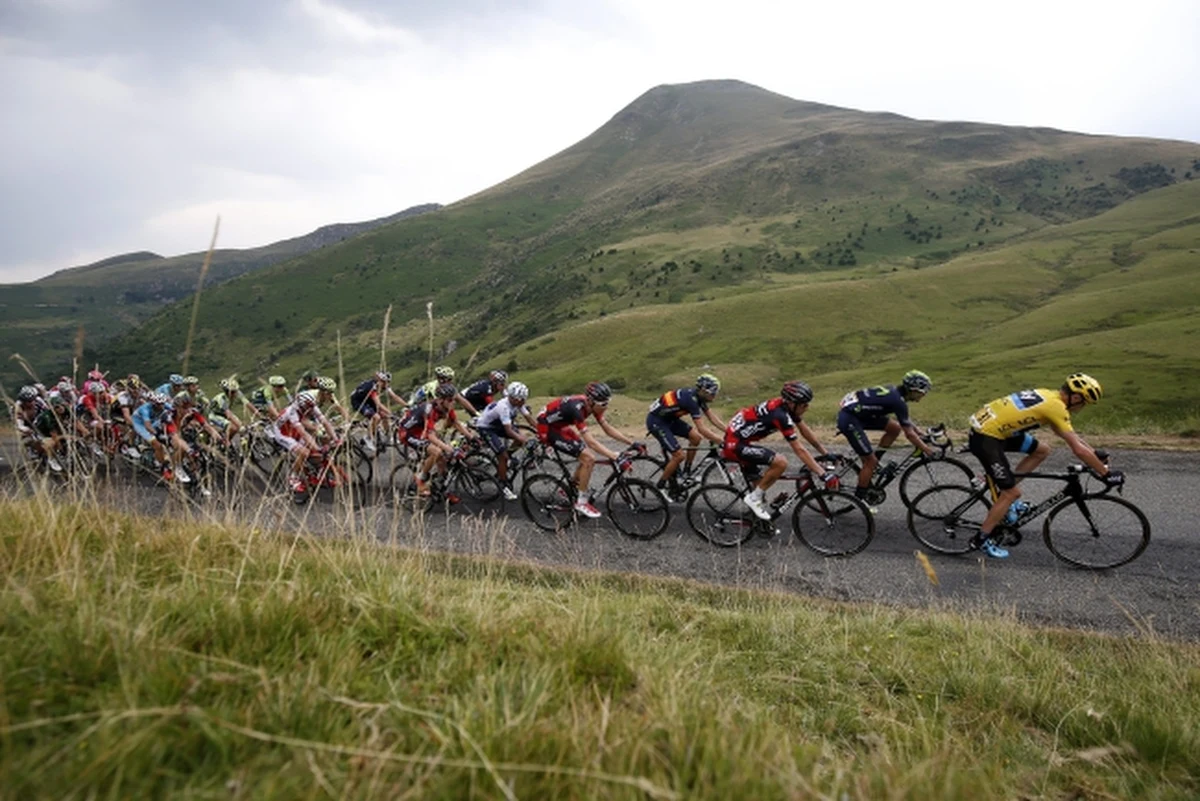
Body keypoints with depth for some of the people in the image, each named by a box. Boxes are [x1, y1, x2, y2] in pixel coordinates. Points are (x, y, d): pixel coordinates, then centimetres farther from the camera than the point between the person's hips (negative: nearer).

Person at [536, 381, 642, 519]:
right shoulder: (576, 408, -34)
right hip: (546, 429, -9)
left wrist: (632, 442, -10)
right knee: (589, 459, -17)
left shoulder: (591, 404, -10)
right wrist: (614, 456, -44)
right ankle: (581, 502, -6)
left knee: (588, 456, 6)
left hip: (558, 426, 9)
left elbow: (608, 429, -3)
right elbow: (590, 441, -38)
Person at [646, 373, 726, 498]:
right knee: (679, 455, -12)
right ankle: (660, 486, 4)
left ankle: (686, 472, 13)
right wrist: (721, 441, -28)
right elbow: (701, 429, -30)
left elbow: (713, 418, 6)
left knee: (695, 437, -1)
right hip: (656, 421, -9)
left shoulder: (698, 396, -1)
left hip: (669, 418, 9)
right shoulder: (691, 399, -28)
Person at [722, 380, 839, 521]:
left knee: (758, 486, 15)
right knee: (780, 461, -23)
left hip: (739, 440, 10)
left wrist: (827, 454, 14)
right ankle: (754, 498, -8)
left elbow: (806, 432, 12)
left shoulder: (786, 406, 0)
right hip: (734, 444, -10)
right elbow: (799, 450, -26)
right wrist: (824, 475, -26)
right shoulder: (781, 415, -26)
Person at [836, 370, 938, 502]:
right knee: (870, 461, -3)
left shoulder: (894, 391, 9)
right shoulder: (898, 401, -18)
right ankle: (858, 500, 8)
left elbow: (905, 421, 26)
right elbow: (909, 434, -14)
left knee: (895, 428, 8)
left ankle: (871, 465, 15)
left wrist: (920, 432, 24)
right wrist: (929, 452, -9)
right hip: (849, 420, -9)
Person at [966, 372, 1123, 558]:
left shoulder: (1049, 396, 13)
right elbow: (1078, 449, -14)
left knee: (1042, 450, 19)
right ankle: (982, 539, 10)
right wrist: (1106, 474, -5)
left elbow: (1071, 436, 26)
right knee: (1012, 493, -1)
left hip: (990, 426, 9)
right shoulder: (1056, 406, -15)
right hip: (985, 439, -9)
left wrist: (1096, 455, 24)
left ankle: (1004, 496, 19)